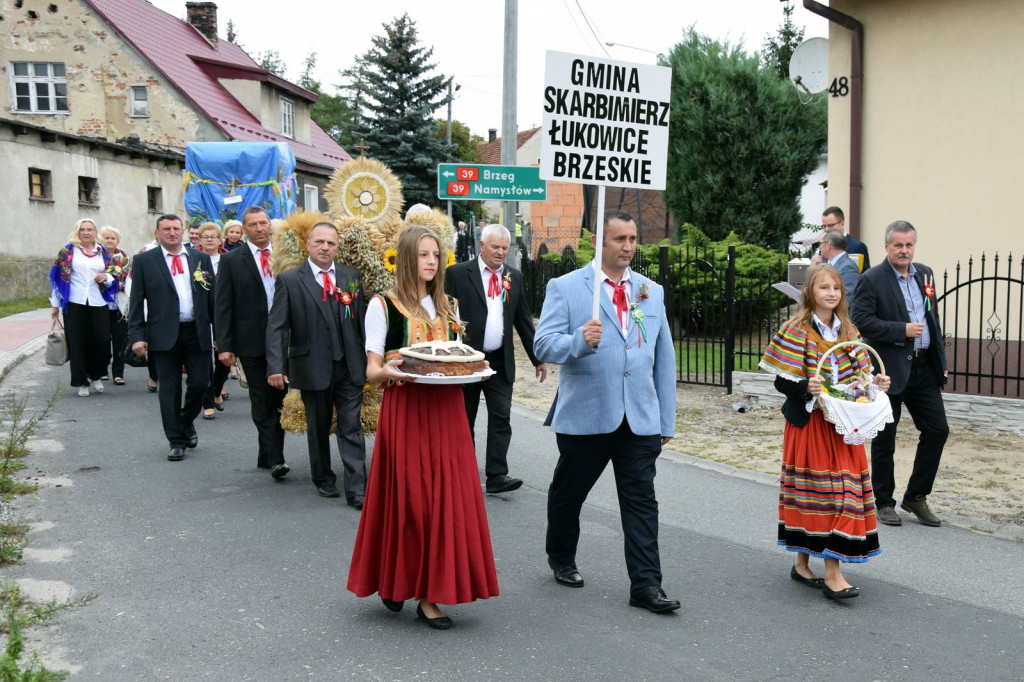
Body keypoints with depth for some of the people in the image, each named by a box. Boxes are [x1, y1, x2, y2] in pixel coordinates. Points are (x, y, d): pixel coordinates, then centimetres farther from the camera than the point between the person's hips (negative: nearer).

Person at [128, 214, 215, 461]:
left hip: (197, 332, 2)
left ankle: (187, 422, 32)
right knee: (169, 388, 3)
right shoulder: (144, 261, 3)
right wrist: (137, 336, -8)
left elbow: (213, 297, 9)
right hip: (164, 334, -2)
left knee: (200, 383, 3)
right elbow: (136, 302, 0)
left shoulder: (201, 259, 9)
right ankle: (176, 441, 13)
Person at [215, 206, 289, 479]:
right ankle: (275, 458, 2)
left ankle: (267, 454, 22)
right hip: (252, 341, -2)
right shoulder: (231, 260, 1)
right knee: (262, 402, 1)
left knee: (278, 400, 9)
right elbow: (224, 306, -1)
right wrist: (224, 345, -8)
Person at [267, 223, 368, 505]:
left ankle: (357, 489, 2)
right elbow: (277, 327, -6)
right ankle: (323, 478, 32)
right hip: (312, 367, -1)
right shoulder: (289, 280, -2)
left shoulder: (352, 277, 5)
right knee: (318, 427, 14)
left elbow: (362, 319, 6)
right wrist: (276, 366, -15)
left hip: (350, 365, 1)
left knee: (351, 428, 0)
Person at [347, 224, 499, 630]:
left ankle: (428, 593, 9)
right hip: (404, 411, -4)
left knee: (445, 498, 1)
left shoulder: (448, 307, 16)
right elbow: (371, 372, -3)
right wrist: (389, 371, -24)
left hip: (446, 411, 5)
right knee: (407, 499, -2)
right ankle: (394, 579, 20)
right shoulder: (383, 306, 0)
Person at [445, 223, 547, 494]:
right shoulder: (458, 273, -3)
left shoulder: (514, 277, 9)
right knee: (465, 420, 8)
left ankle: (497, 476, 0)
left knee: (501, 419, -4)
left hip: (500, 362, 3)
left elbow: (523, 320, 13)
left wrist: (537, 358, 12)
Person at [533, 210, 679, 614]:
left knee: (641, 501, 0)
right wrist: (580, 342, -31)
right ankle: (561, 558, 38)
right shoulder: (565, 288, -1)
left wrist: (666, 421, 12)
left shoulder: (652, 292, 12)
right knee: (568, 493, 14)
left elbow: (664, 358, 15)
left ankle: (646, 584, 7)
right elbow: (544, 345, -11)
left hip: (640, 419, 3)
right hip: (584, 416, -2)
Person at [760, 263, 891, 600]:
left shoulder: (848, 331, 10)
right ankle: (802, 562, 13)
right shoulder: (795, 331, -8)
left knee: (841, 486, 4)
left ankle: (833, 572, 12)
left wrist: (875, 383, -5)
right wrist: (806, 387, -29)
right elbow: (782, 382, -11)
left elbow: (857, 376, 15)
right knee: (810, 485, -1)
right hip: (809, 423, -5)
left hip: (842, 425, 5)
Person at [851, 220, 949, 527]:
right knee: (884, 439, 5)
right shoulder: (872, 279, -10)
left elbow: (933, 318, 16)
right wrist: (902, 330, -21)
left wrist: (941, 361, 14)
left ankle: (916, 497, 21)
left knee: (937, 429, 6)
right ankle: (884, 502, 20)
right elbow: (861, 320, -18)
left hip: (924, 368, 6)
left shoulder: (925, 274, 10)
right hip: (889, 369, -6)